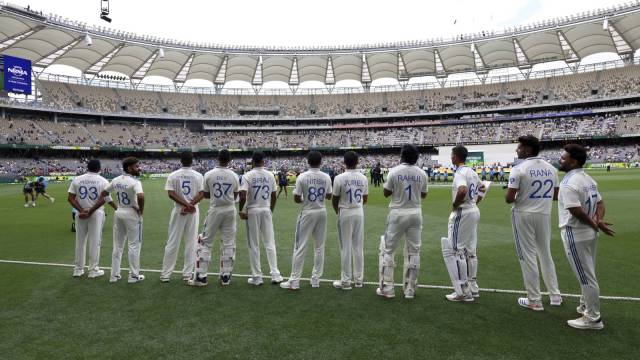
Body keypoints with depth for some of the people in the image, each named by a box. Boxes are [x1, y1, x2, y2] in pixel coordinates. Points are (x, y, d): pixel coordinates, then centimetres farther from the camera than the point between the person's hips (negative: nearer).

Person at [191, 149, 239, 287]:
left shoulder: (209, 174, -8)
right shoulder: (234, 176, -3)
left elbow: (206, 195, 2)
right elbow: (235, 196, 7)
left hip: (214, 210, -1)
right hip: (230, 210, 2)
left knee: (206, 242, 8)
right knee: (228, 243, 10)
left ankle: (201, 276, 7)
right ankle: (226, 276, 15)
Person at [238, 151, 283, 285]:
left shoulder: (247, 176, -9)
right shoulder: (270, 175, 3)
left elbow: (243, 196, -19)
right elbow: (274, 196, 6)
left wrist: (240, 210, -5)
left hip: (252, 211, -3)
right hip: (266, 210, 3)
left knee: (254, 245, 5)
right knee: (270, 243, 9)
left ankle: (257, 277, 10)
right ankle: (275, 274, 9)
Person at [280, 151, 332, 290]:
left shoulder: (302, 177, -10)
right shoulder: (326, 177, -1)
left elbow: (296, 199, -10)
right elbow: (329, 196, 8)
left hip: (307, 213, -3)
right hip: (322, 212, 3)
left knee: (300, 247, 2)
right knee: (319, 247, 12)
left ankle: (294, 281, 5)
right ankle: (316, 280, 18)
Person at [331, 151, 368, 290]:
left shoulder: (340, 178, -12)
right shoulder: (363, 178, 1)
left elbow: (335, 200, -5)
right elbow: (365, 199, 9)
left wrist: (337, 211, 14)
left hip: (345, 213, -4)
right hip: (359, 212, 4)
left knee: (345, 247, 2)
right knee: (358, 246, 12)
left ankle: (346, 281, 9)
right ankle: (359, 279, 20)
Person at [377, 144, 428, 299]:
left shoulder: (394, 171, -10)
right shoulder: (422, 173, 0)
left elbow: (386, 193, -2)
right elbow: (423, 195, 12)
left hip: (397, 213, -3)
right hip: (415, 214, 3)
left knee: (387, 250, 8)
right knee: (413, 251, 11)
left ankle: (387, 288, 9)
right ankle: (410, 290, 17)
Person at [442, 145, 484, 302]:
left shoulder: (460, 173, -16)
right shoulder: (472, 172, 13)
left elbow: (462, 190, -34)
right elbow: (482, 188, 26)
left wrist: (455, 205, -19)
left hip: (462, 213, -10)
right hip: (474, 211, 10)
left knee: (455, 251, -5)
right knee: (470, 250, 16)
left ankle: (463, 291, -3)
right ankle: (473, 287, 24)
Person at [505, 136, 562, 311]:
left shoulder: (519, 169, -14)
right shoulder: (551, 168, 6)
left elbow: (509, 198, -18)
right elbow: (556, 196, 11)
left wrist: (515, 198, 4)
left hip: (523, 215, -6)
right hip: (545, 214, 6)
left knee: (528, 256, 2)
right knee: (546, 254, 19)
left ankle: (534, 301, 9)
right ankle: (555, 296, 26)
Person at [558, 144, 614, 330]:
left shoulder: (568, 183, -21)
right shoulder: (589, 179, 9)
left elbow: (577, 212, -26)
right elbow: (600, 202, 9)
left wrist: (596, 225, -13)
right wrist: (599, 221, -5)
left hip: (576, 235, -9)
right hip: (590, 233, 9)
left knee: (586, 277, 1)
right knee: (588, 274, 22)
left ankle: (593, 318, 13)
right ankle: (587, 307, 37)